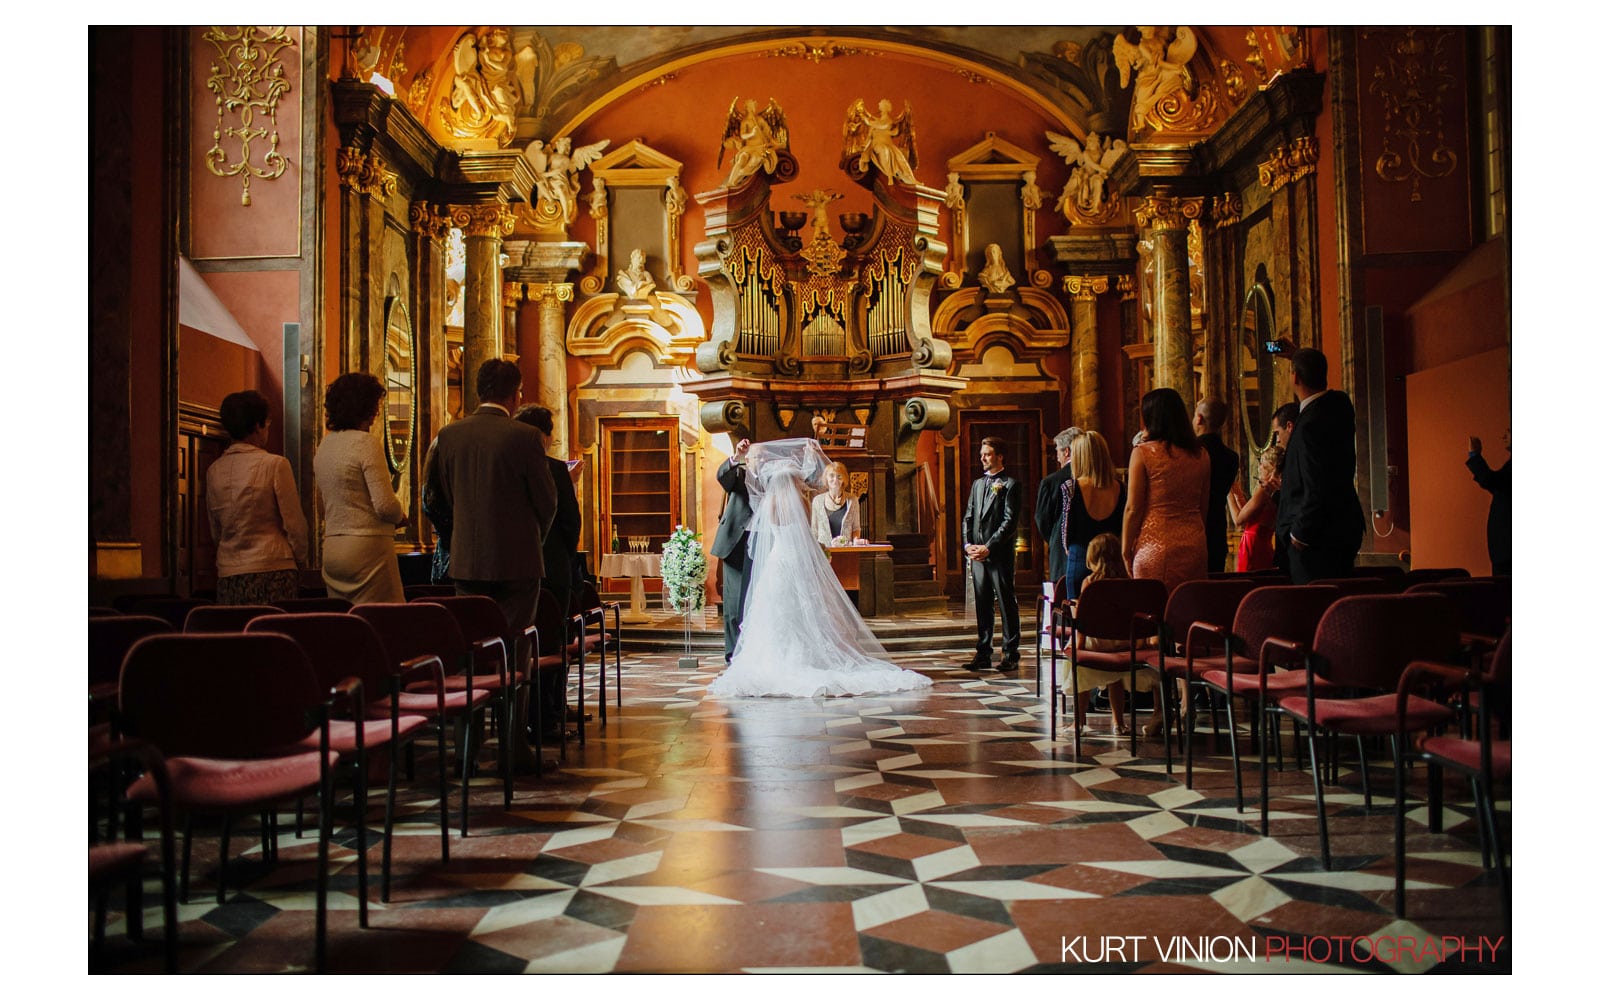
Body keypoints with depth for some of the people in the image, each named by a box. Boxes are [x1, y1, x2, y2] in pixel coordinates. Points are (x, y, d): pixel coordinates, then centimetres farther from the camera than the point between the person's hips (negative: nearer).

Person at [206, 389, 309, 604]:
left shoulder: (214, 471, 7)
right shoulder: (275, 464, -8)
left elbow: (215, 531, 15)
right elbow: (294, 522, -4)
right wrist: (300, 557, 10)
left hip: (227, 573, 5)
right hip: (271, 570, -5)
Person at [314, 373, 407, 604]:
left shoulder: (325, 444, 12)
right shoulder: (367, 442, -11)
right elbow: (385, 505, -15)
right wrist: (400, 516, 4)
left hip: (331, 549, 8)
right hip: (367, 545, -8)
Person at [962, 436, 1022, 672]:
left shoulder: (1010, 484, -3)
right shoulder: (978, 484, 18)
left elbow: (1009, 522, -10)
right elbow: (968, 517, 17)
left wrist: (988, 547, -15)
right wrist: (968, 544, 1)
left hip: (1000, 554, -6)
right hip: (977, 555, 6)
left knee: (1007, 604, 0)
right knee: (982, 605, 9)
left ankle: (1011, 654, 5)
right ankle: (983, 653, 14)